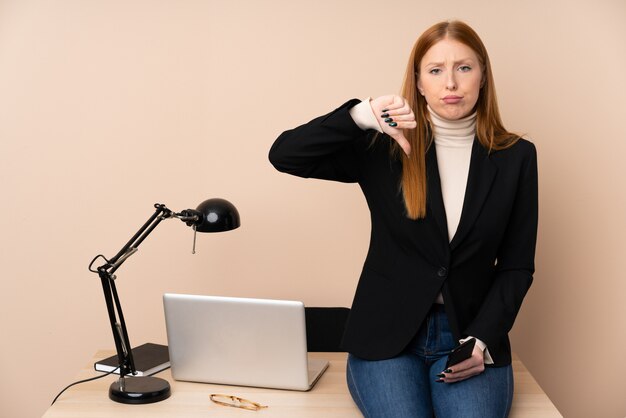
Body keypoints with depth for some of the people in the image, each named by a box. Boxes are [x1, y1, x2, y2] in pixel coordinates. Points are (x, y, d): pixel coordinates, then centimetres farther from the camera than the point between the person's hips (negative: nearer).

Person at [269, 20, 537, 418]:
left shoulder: (516, 157, 2)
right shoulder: (384, 147, -2)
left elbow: (517, 266, 4)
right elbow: (284, 155, -12)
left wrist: (482, 340, -10)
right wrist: (360, 116, -26)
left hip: (471, 338, 1)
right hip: (386, 337, 0)